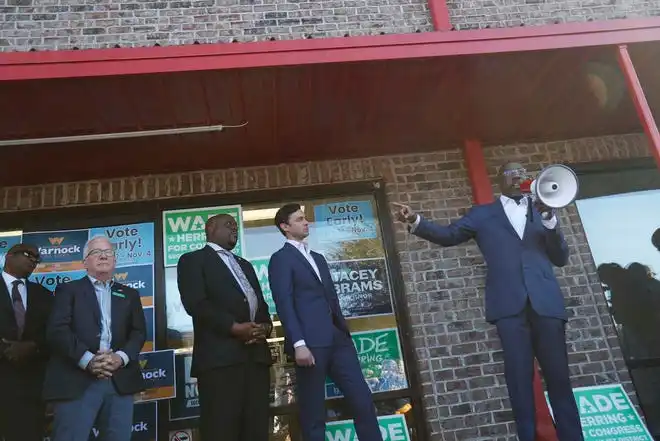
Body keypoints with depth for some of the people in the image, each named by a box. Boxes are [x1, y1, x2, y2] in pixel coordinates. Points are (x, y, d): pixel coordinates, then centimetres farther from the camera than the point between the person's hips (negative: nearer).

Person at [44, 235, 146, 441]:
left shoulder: (129, 294, 19)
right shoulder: (68, 290, 10)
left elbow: (139, 332, 10)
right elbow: (57, 330, -3)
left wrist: (121, 357, -10)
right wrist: (88, 360, -15)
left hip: (120, 382, 3)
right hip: (76, 381, -3)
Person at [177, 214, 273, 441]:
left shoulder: (245, 265, 28)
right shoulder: (193, 260, 7)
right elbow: (196, 303, -8)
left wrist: (266, 326, 1)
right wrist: (235, 327, -15)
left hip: (256, 354, 6)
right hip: (220, 355, -6)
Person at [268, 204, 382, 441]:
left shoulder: (318, 258, 24)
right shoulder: (280, 259, 1)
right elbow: (284, 304, -10)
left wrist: (344, 331, 16)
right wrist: (298, 343, -19)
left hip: (337, 339, 7)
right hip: (311, 342, -6)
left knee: (363, 399, 2)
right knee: (313, 413, 1)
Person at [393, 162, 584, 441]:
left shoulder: (541, 210, 20)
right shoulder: (482, 214, 15)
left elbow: (561, 258, 12)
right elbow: (448, 235, 3)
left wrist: (549, 218, -4)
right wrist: (416, 221, -14)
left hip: (546, 301, 2)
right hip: (510, 303, -2)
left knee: (559, 376, 4)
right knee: (519, 379, -1)